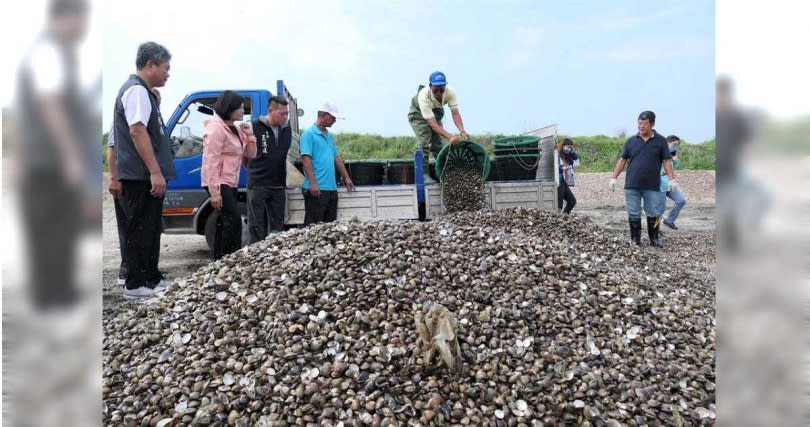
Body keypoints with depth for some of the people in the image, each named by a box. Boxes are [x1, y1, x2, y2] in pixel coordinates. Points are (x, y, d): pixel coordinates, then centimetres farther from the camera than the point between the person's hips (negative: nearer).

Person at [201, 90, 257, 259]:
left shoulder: (235, 129, 14)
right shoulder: (216, 128, -13)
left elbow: (250, 154, 18)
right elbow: (211, 161, -19)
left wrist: (249, 135, 1)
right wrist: (214, 192, -25)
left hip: (230, 183, 9)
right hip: (219, 183, -9)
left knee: (225, 223, 11)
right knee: (234, 221, -14)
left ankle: (219, 260, 17)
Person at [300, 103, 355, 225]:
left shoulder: (329, 136, 18)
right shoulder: (309, 134, -7)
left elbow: (336, 157, 24)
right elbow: (306, 159, -14)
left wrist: (346, 178, 23)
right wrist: (313, 183, -20)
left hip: (331, 188, 8)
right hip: (316, 188, -8)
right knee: (313, 225, -5)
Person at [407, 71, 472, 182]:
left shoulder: (450, 92, -31)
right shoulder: (423, 97, -42)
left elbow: (455, 113, -31)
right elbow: (432, 124, -45)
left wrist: (462, 131, -47)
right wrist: (450, 136, -56)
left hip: (436, 111, 5)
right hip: (418, 113, -4)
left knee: (437, 143, 3)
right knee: (424, 141, -20)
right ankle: (423, 174, -17)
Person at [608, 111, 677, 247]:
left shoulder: (660, 141, 3)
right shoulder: (631, 141, 6)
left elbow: (667, 161, 3)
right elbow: (622, 160, 8)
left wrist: (672, 179, -6)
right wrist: (614, 178, 4)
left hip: (652, 186, -1)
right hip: (631, 186, 1)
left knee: (653, 215, 5)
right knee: (634, 214, 5)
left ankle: (654, 239, 19)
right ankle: (635, 240, 16)